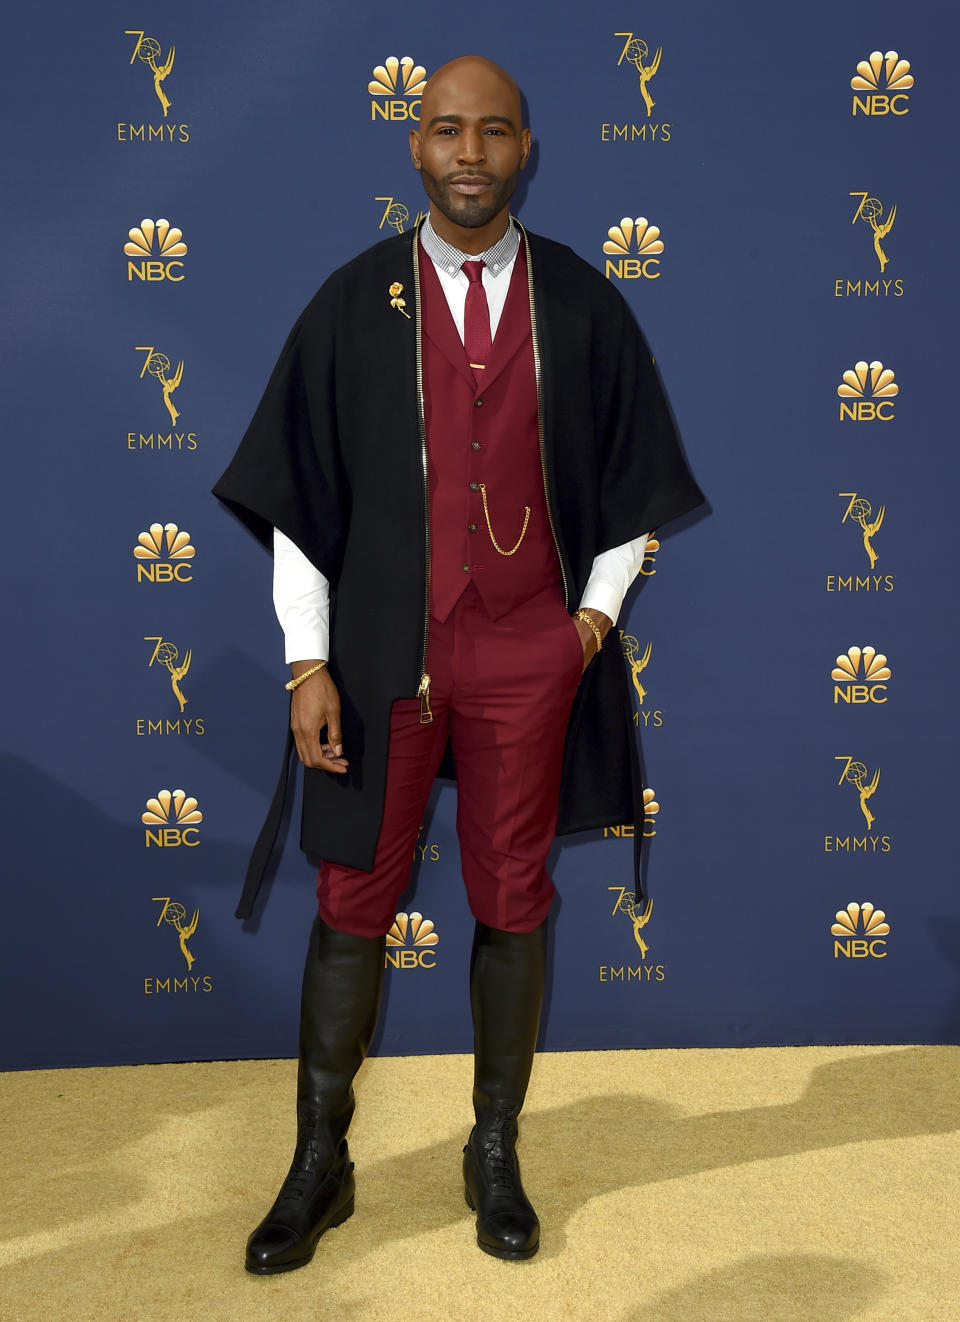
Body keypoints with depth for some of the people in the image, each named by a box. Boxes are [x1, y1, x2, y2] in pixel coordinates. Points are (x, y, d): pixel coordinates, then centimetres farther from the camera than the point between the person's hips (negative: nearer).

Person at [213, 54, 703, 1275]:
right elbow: (294, 491, 0)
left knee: (512, 900, 9)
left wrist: (594, 619, 1)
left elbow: (636, 477, 11)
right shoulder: (354, 302, 1)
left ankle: (495, 1155, 27)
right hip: (383, 647, 0)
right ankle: (319, 1165, 22)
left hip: (529, 655, 1)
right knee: (355, 899, 5)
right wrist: (309, 663, -6)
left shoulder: (580, 304, 3)